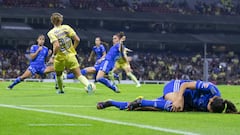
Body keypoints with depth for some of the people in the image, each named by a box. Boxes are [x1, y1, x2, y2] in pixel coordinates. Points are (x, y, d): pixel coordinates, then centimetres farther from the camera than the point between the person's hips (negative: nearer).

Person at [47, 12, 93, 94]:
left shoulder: (51, 33, -11)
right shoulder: (66, 27, -1)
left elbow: (57, 46, -26)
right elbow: (77, 40, -4)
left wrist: (53, 55, -9)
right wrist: (73, 49, 11)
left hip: (60, 58, -1)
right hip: (71, 56, 1)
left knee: (58, 74, 26)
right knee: (79, 75, -3)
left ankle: (61, 90, 42)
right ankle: (88, 84, -29)